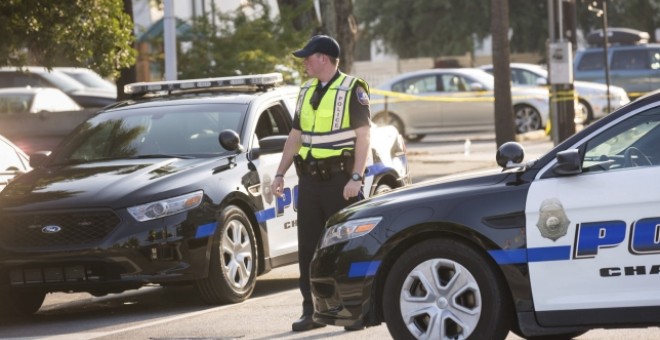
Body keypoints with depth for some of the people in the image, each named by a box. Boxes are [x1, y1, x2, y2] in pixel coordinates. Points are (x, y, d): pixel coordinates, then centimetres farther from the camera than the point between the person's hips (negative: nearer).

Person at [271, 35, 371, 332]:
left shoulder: (352, 90, -6)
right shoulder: (307, 92, 15)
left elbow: (363, 136, -11)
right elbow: (295, 136, 21)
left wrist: (356, 177, -19)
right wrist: (280, 173, 15)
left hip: (340, 180, -7)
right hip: (310, 180, 7)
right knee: (308, 248, 5)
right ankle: (312, 312, 10)